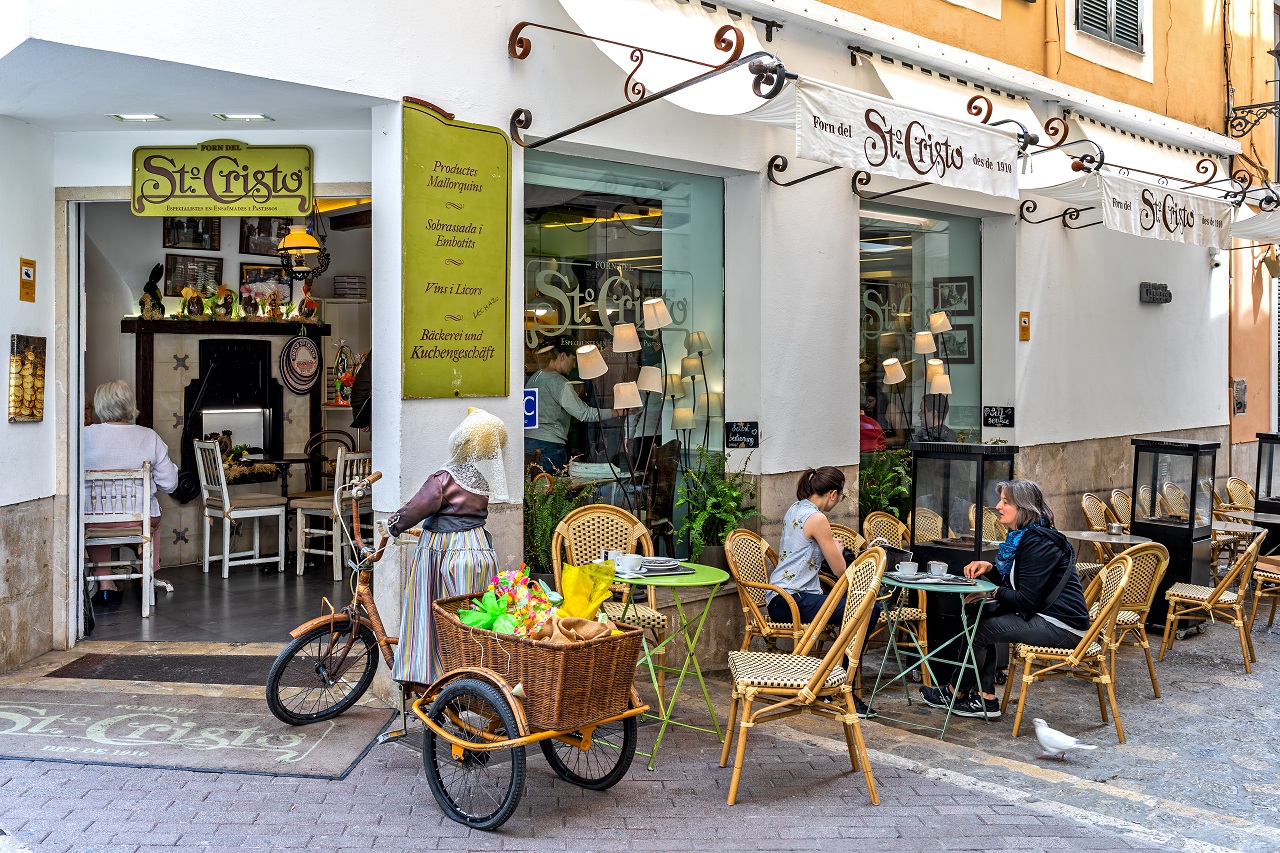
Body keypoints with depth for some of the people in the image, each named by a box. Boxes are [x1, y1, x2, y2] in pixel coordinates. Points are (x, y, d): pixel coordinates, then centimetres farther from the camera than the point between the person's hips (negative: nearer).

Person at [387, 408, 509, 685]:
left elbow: (418, 507, -12)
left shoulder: (444, 478, -14)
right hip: (479, 548, 5)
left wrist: (394, 524, 5)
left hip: (442, 549, -5)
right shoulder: (483, 480, 5)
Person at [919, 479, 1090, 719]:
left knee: (980, 630, -10)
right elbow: (1014, 583, 18)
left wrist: (992, 592, -9)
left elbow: (1026, 600, -23)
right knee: (981, 618, 9)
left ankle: (955, 692, 12)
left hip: (1061, 625, -10)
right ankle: (986, 700, 7)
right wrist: (990, 567, 1)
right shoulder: (1022, 536, 12)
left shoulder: (1037, 543, -20)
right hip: (1045, 615, 10)